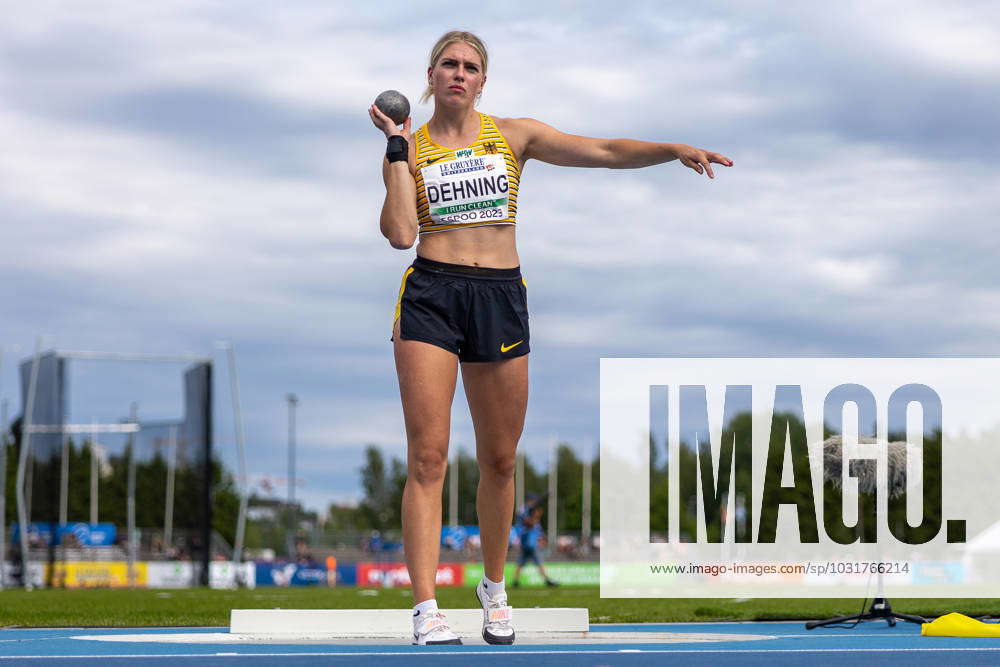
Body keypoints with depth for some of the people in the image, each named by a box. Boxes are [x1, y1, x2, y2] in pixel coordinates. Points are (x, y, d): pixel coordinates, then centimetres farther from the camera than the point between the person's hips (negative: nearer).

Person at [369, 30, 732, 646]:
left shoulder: (516, 136, 9)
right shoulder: (410, 149, 6)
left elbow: (606, 152, 1)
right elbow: (401, 234, -8)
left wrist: (675, 149, -12)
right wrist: (398, 149, -5)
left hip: (501, 298, 2)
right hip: (431, 295, -2)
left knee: (500, 459, 8)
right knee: (428, 457, -11)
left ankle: (494, 587, 29)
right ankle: (426, 610, -14)